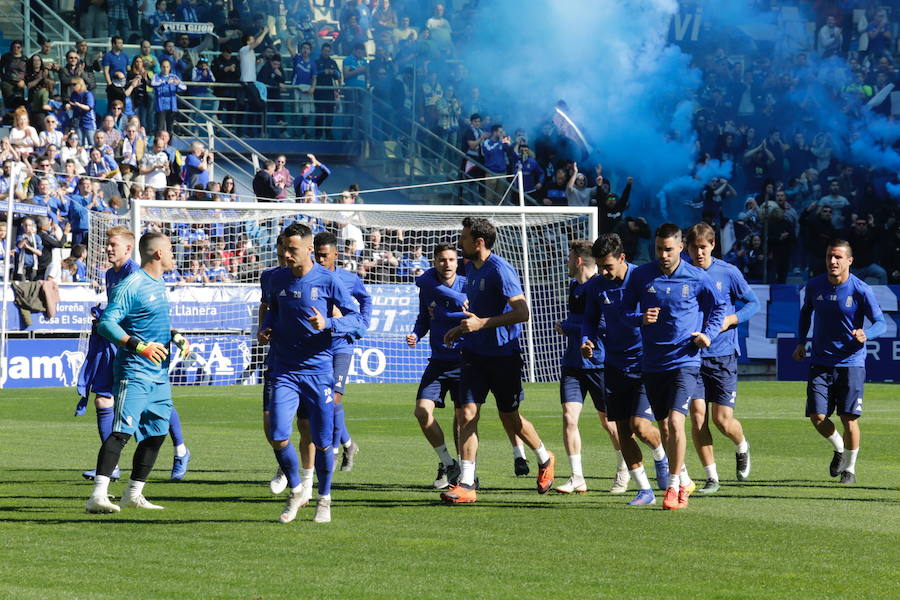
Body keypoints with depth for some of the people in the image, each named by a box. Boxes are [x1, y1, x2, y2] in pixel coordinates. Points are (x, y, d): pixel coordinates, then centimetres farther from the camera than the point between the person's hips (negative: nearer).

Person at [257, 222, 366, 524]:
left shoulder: (328, 280, -7)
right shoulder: (278, 279, 5)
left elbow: (356, 317, -4)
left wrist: (328, 324, -21)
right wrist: (265, 329, 5)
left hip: (318, 369, -3)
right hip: (284, 371, 3)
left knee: (322, 442, 2)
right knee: (278, 437, -10)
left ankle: (324, 499, 23)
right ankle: (296, 491, 14)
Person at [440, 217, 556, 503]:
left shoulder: (500, 270, -17)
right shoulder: (470, 267, 10)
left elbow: (522, 312, -24)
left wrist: (482, 323, -26)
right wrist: (461, 328, 15)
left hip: (503, 354, -7)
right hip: (474, 353, 7)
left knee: (509, 416, 8)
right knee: (467, 413, -6)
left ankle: (545, 458, 35)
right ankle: (466, 485, -7)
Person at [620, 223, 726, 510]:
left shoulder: (697, 278, -2)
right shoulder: (641, 276, 1)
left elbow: (718, 306, 14)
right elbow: (625, 310, 10)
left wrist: (709, 334, -1)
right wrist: (640, 318, -11)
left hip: (685, 361, -3)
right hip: (653, 364, 3)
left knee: (675, 422, -17)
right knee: (665, 428, 11)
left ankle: (674, 486, -7)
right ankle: (683, 480, 30)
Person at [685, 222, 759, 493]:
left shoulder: (728, 273, -2)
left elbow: (753, 303, 6)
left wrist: (730, 320, -11)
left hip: (723, 355, -2)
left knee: (723, 420, -5)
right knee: (697, 415, -8)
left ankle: (742, 448, 30)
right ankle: (711, 477, 4)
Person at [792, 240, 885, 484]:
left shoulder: (862, 290, -11)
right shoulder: (814, 286, 1)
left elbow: (880, 323, -8)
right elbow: (806, 311, 20)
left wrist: (866, 334, -29)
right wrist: (800, 342, 11)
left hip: (851, 362, -3)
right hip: (820, 363, 3)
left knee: (849, 418, -7)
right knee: (817, 418, -6)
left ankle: (850, 469, 14)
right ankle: (839, 449, 25)